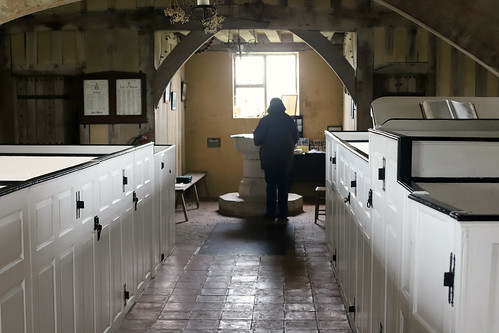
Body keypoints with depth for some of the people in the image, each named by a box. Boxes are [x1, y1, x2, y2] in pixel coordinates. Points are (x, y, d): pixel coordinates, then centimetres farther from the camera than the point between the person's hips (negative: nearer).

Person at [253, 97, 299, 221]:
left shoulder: (265, 120, -8)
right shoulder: (289, 120, 1)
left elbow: (257, 141, -7)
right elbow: (295, 138, 9)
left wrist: (254, 133, 14)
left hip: (269, 159, -2)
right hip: (285, 159, 2)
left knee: (271, 185, 4)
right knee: (283, 186, 8)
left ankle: (271, 213, 6)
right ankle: (283, 213, 9)